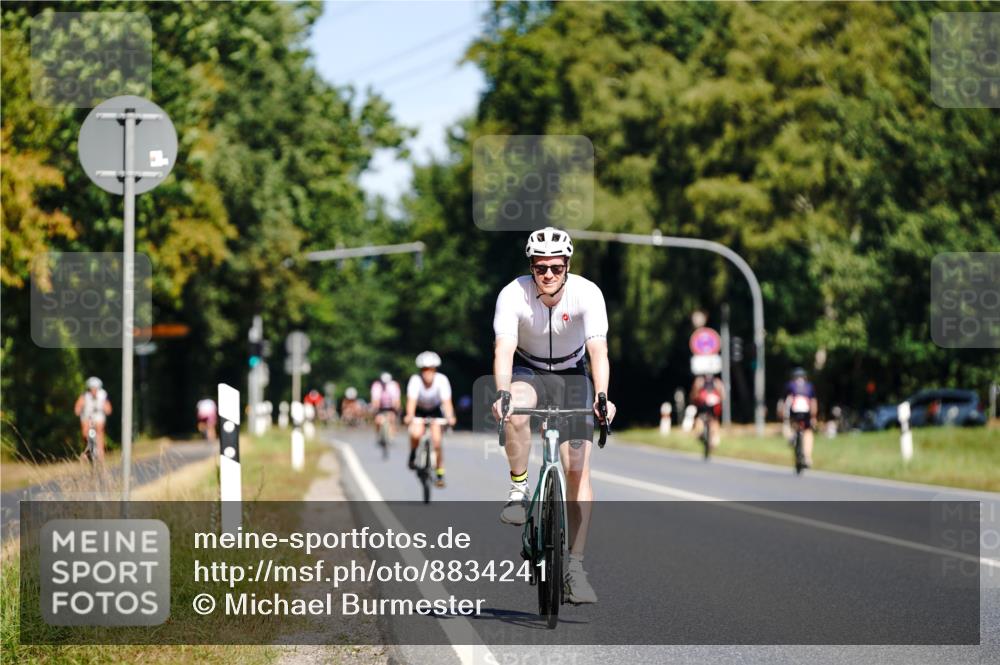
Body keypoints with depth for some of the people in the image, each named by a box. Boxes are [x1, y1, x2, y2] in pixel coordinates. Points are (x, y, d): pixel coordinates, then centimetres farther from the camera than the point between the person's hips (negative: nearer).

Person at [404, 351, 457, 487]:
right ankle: (413, 455, 3)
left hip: (435, 410, 0)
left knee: (437, 441, -12)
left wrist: (450, 417, -53)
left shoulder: (441, 380, -29)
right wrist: (409, 416, -58)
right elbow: (412, 400, -40)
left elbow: (447, 401, -36)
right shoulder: (415, 380, -30)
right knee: (416, 434, -28)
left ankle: (440, 473, 3)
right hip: (419, 410, 0)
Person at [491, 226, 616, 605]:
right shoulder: (513, 295, -23)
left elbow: (598, 350, -32)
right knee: (516, 413, -38)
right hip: (527, 372, 0)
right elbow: (504, 348, -34)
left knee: (578, 468, -11)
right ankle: (518, 489, -15)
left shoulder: (587, 294, -23)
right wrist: (502, 393, -51)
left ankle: (575, 568, -6)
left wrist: (601, 396, -48)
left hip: (572, 376, 1)